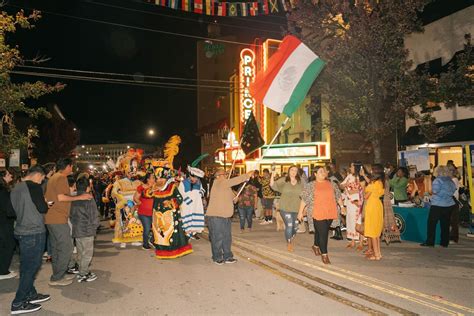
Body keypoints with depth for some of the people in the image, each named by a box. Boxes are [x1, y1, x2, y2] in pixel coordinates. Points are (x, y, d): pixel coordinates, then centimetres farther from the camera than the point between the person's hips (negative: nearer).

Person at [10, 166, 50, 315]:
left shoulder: (15, 189, 10)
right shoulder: (34, 186, -15)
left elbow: (14, 210, 18)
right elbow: (43, 208, -16)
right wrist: (45, 204, 5)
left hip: (21, 231, 9)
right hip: (34, 232, -9)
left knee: (26, 265, 17)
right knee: (32, 266, 0)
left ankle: (30, 294, 29)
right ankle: (18, 303, 5)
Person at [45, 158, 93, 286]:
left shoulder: (53, 177, 18)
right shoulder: (61, 178, -12)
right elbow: (61, 197, -21)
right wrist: (79, 197, -17)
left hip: (51, 218, 10)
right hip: (58, 219, -10)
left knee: (56, 248, 15)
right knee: (66, 248, -5)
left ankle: (59, 274, 23)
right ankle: (57, 278, 1)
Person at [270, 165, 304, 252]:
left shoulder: (300, 182, 3)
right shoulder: (284, 180, -3)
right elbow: (273, 185, -12)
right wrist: (272, 175, -26)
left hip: (296, 209, 3)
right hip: (285, 208, -3)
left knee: (295, 226, 10)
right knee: (289, 226, -8)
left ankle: (291, 240, 41)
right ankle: (289, 243, 16)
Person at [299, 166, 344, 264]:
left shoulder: (332, 184, 10)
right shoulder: (310, 186, 0)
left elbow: (338, 196, 17)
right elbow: (304, 199, 0)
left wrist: (342, 206, 9)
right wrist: (300, 212, -1)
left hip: (330, 213, 4)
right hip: (318, 213, -4)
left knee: (320, 231, 14)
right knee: (323, 233, -7)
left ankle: (316, 246, 40)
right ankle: (324, 254, 5)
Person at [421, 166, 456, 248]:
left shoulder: (437, 181, -13)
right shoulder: (451, 181, 7)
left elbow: (435, 192, -16)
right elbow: (452, 192, 11)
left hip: (438, 205, -6)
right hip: (449, 204, 6)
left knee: (431, 223, 2)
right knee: (445, 224, 11)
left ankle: (430, 242, 2)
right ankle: (445, 243, 15)